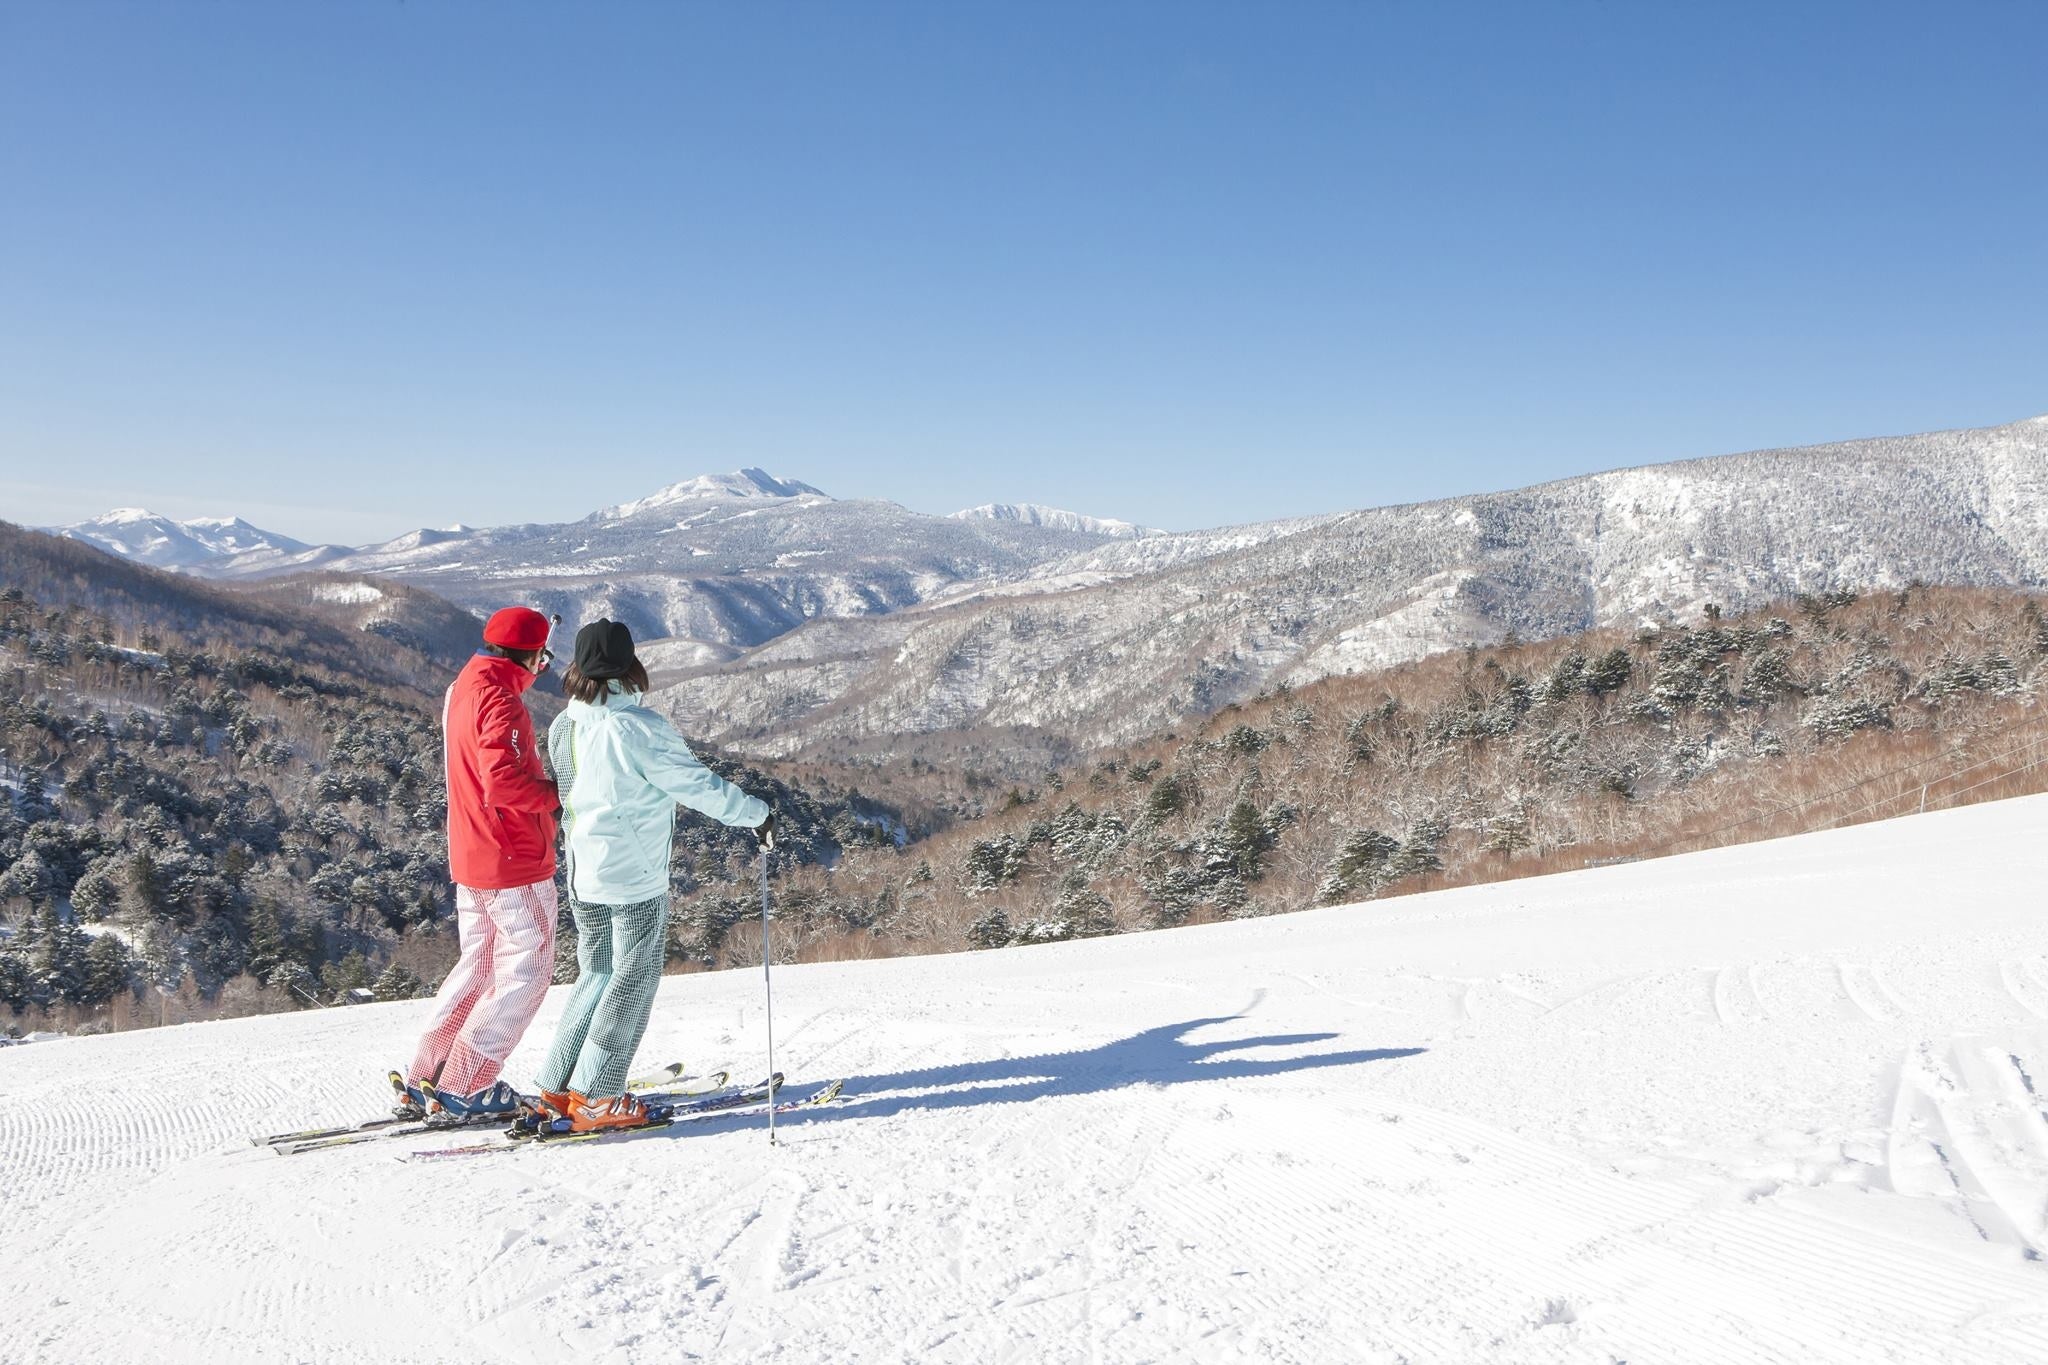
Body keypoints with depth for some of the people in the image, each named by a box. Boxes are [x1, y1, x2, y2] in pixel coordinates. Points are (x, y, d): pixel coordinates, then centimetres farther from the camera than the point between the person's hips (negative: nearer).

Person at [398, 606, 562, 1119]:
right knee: (526, 973, 1)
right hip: (515, 864, -10)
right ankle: (466, 1088, 4)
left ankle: (425, 1078, 23)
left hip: (470, 861, 10)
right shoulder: (500, 701, -20)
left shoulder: (463, 688, 10)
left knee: (477, 966, 19)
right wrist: (554, 794, -16)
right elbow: (502, 783, -29)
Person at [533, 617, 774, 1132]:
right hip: (636, 880, -7)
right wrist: (757, 813, -2)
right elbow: (699, 786, -15)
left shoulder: (562, 727, 2)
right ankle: (596, 1098, 9)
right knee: (634, 980, 5)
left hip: (583, 877, 7)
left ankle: (558, 1086, 22)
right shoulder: (640, 728, -20)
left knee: (597, 973, 20)